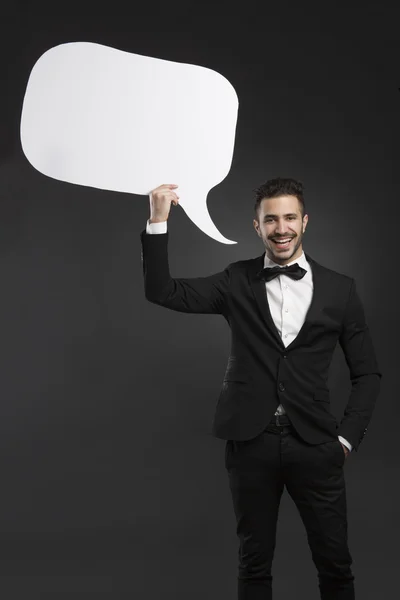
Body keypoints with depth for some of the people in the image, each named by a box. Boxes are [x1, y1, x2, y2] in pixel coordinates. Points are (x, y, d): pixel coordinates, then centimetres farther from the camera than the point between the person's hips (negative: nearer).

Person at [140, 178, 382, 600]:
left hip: (314, 446, 0)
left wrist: (348, 437, 0)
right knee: (254, 563, 12)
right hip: (251, 443, 0)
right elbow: (162, 292, -4)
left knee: (335, 564, 8)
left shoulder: (339, 289, 3)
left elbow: (367, 372, 8)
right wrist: (158, 221, -13)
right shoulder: (237, 282, 4)